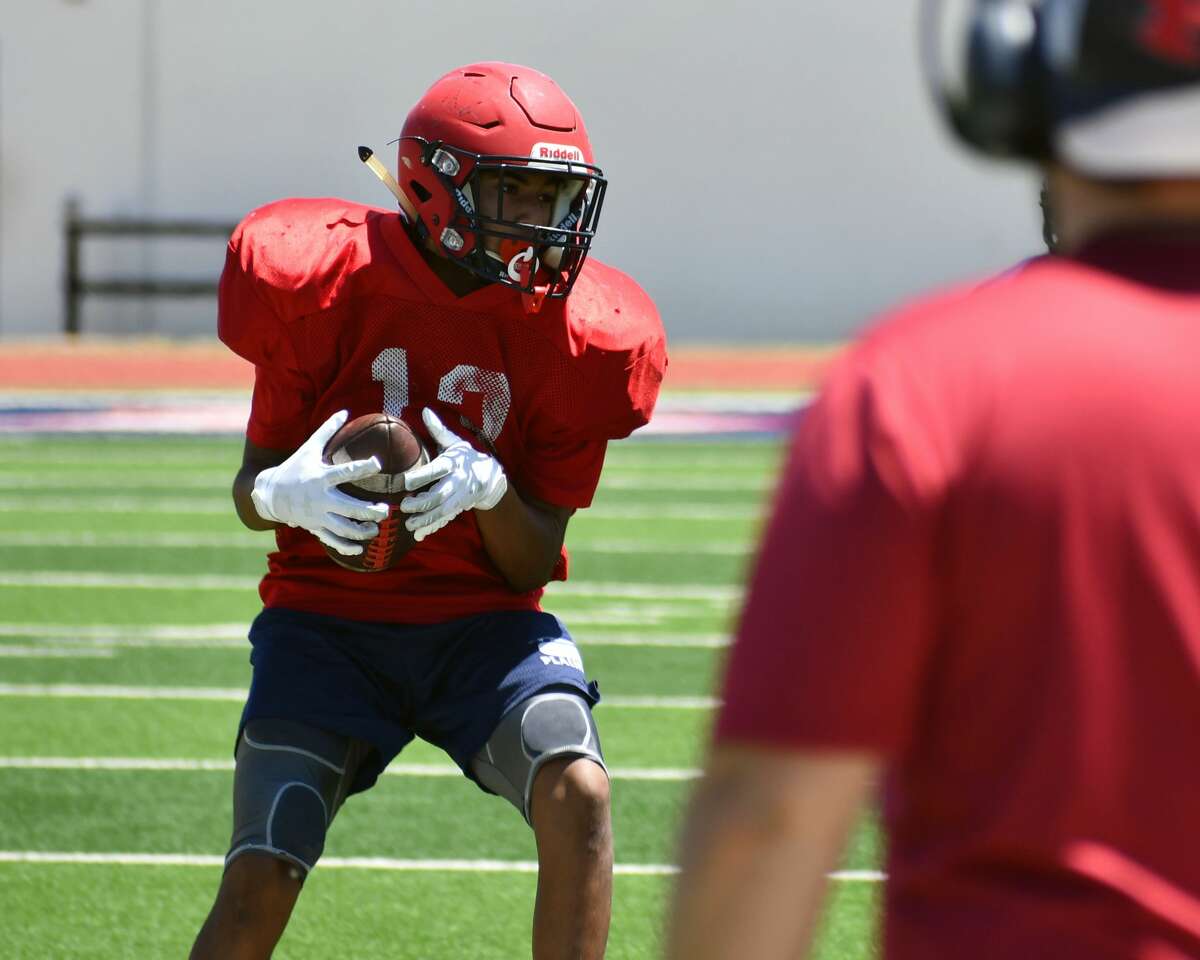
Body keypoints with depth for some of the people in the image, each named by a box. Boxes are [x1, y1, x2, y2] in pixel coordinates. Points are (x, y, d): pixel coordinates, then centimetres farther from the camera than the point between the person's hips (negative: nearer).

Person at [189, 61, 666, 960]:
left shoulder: (571, 333, -7)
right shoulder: (330, 281, -11)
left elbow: (533, 568, -3)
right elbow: (252, 484, -2)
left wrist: (490, 491, -25)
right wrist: (281, 495, -27)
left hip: (484, 624, 1)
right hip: (329, 618, -1)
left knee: (577, 793, -26)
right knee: (258, 886, -12)